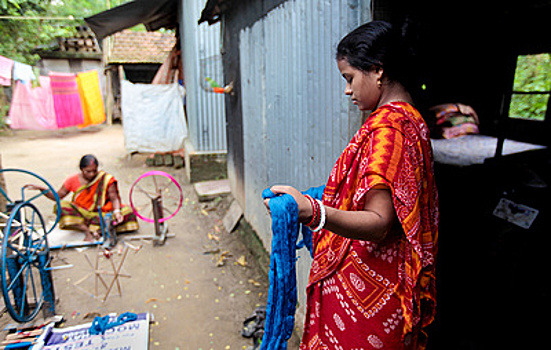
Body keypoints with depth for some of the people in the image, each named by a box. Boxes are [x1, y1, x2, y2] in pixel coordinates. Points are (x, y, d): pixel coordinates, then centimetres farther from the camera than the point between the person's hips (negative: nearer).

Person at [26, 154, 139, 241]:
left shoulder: (106, 179, -6)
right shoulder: (73, 180, -1)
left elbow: (114, 198, -10)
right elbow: (58, 196, 7)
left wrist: (116, 211, -29)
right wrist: (41, 189, -8)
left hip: (101, 213, -1)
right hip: (80, 214, 1)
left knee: (127, 211, -27)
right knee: (62, 206, -29)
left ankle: (99, 229, -36)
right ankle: (88, 231, -35)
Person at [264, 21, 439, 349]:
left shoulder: (388, 125, -22)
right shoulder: (411, 119, 10)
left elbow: (379, 223, -30)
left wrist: (313, 213, -47)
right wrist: (330, 199, 29)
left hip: (364, 286, -10)